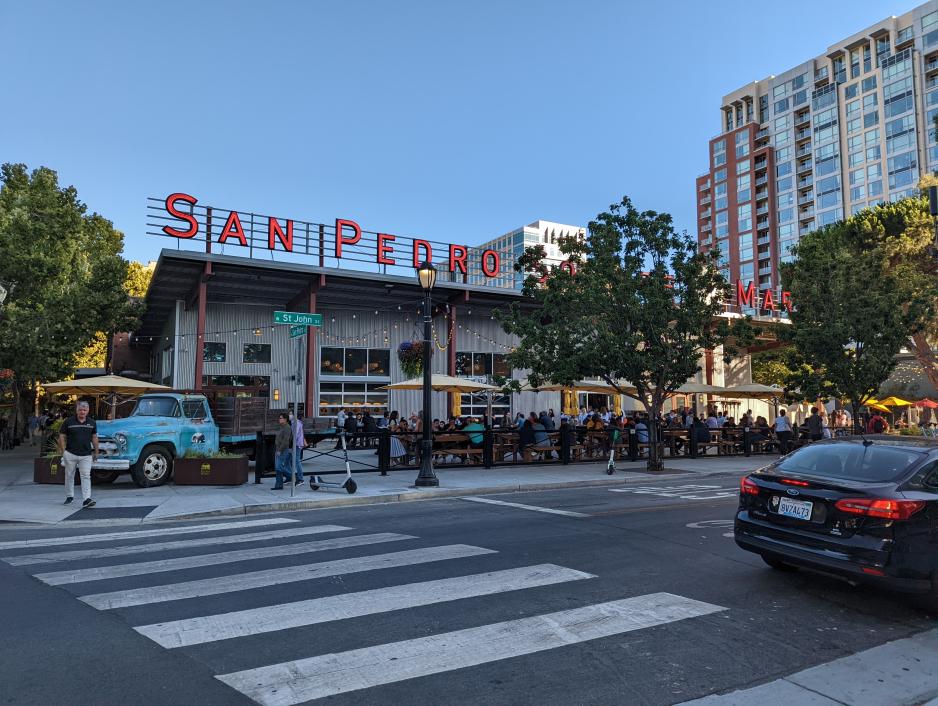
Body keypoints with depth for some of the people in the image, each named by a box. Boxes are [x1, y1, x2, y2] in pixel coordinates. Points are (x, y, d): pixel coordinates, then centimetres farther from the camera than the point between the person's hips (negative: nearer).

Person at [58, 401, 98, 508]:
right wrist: (63, 452, -5)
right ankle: (69, 496, 29)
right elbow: (62, 437, 1)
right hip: (70, 454, 0)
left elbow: (94, 438, 13)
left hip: (86, 455, 1)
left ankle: (86, 499, -13)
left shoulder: (92, 423, 5)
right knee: (69, 475, 12)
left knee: (86, 476, -8)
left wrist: (96, 452, 12)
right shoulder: (68, 422, -3)